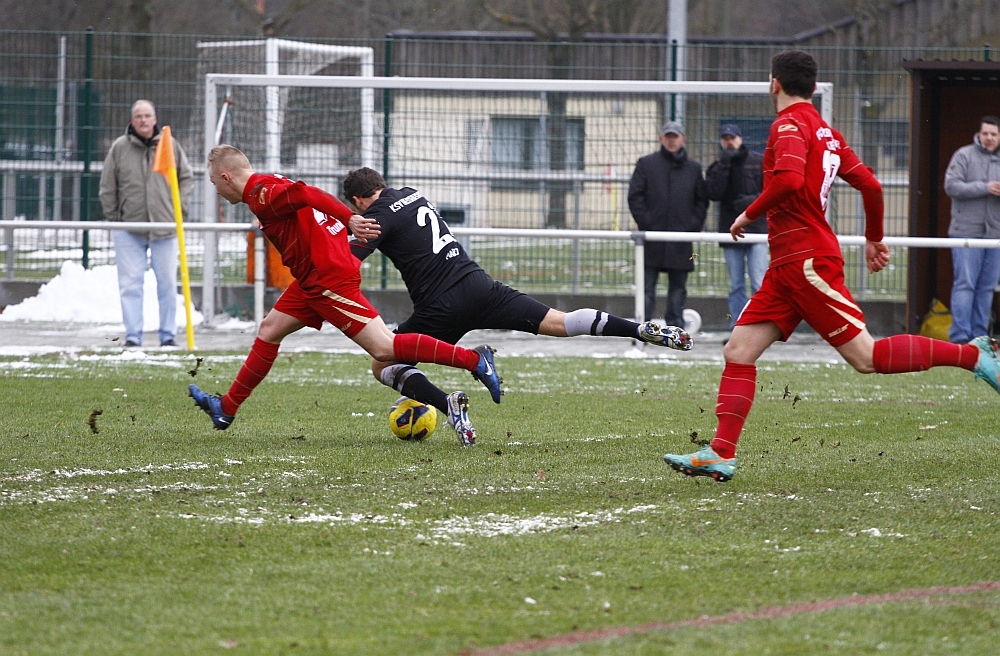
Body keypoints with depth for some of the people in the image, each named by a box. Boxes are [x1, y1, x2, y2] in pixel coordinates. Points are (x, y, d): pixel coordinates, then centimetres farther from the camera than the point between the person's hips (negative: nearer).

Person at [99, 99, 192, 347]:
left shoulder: (170, 146, 5)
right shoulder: (119, 148, 2)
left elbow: (186, 178, 15)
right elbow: (107, 187, 6)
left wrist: (179, 208, 5)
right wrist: (114, 217, 1)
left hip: (165, 227, 1)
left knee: (168, 284, 3)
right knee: (130, 284, -3)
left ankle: (168, 335, 10)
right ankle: (133, 336, 1)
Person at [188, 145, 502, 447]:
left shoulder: (262, 196, -15)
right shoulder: (270, 186, 17)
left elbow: (306, 195, -29)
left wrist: (350, 219, -35)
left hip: (330, 279, -11)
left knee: (383, 348, -13)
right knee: (269, 330, 16)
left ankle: (474, 360, -16)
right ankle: (226, 409, 25)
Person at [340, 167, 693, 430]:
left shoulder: (378, 216, -3)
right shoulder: (412, 194, 19)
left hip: (440, 307, -6)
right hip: (478, 284, 6)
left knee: (382, 365, 8)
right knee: (557, 322, 4)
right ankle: (645, 330, -12)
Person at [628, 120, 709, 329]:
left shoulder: (693, 168, 11)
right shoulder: (646, 164, 5)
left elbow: (702, 200, 13)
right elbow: (634, 196, 1)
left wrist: (695, 225, 0)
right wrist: (645, 222, -9)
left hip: (681, 240, 2)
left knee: (678, 287, 5)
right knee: (647, 286, -3)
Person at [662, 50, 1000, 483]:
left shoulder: (790, 124, -9)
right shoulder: (826, 133, 16)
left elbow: (789, 180, -27)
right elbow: (870, 184, 18)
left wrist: (749, 215, -13)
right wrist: (874, 238, 31)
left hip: (808, 263, -10)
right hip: (786, 268, 10)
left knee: (866, 357, -10)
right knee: (738, 351, 2)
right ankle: (720, 454, -4)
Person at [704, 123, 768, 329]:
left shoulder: (758, 163, 4)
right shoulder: (716, 167, 11)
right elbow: (714, 193, -6)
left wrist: (755, 200, -14)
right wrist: (724, 164, -10)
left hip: (756, 229, -3)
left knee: (759, 284, -9)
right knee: (736, 286, 8)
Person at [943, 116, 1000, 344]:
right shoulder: (964, 155, -2)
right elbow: (952, 186, -11)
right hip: (967, 231, -5)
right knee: (965, 284, -7)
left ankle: (979, 335, 12)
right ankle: (959, 337, -8)